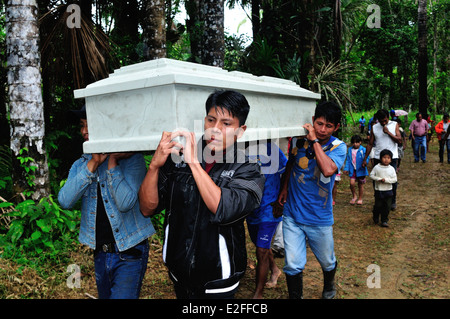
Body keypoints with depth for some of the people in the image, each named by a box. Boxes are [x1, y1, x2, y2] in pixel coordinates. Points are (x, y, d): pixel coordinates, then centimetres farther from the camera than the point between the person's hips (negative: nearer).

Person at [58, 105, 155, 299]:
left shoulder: (132, 159, -11)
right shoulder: (80, 165, 5)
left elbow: (125, 203, -23)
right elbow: (65, 201, -12)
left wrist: (112, 162, -21)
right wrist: (93, 164, -19)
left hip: (129, 253, -6)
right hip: (100, 253, 6)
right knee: (105, 296, 21)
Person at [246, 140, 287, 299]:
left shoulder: (270, 148, -15)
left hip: (269, 209, -5)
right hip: (251, 209, 5)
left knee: (261, 251, -5)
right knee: (261, 245, 23)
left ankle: (258, 293, 11)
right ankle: (274, 270, 52)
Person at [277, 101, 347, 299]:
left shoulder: (338, 147, -10)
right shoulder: (298, 139, -4)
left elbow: (328, 170, -32)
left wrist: (314, 140, -27)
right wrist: (284, 188, 12)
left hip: (319, 218, -1)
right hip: (292, 214, 1)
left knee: (327, 262, 20)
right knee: (292, 266, 0)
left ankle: (329, 286, 53)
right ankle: (295, 296, 26)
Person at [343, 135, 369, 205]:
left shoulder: (363, 150, -5)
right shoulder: (350, 150, 5)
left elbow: (367, 159, -8)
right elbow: (348, 160, 8)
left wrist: (365, 162, -30)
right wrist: (346, 168, -1)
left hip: (360, 170, -2)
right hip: (352, 170, 2)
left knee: (360, 185, 9)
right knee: (352, 183, -11)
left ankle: (360, 199, 26)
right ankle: (354, 196, 14)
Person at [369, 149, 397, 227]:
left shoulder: (391, 169, -5)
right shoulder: (376, 167, -6)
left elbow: (394, 179, -6)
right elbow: (371, 175, -2)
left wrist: (386, 180, -19)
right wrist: (378, 179, -16)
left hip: (388, 191, 1)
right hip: (378, 191, -1)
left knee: (387, 207, 3)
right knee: (378, 206, 7)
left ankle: (384, 221, 16)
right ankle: (376, 218, 32)